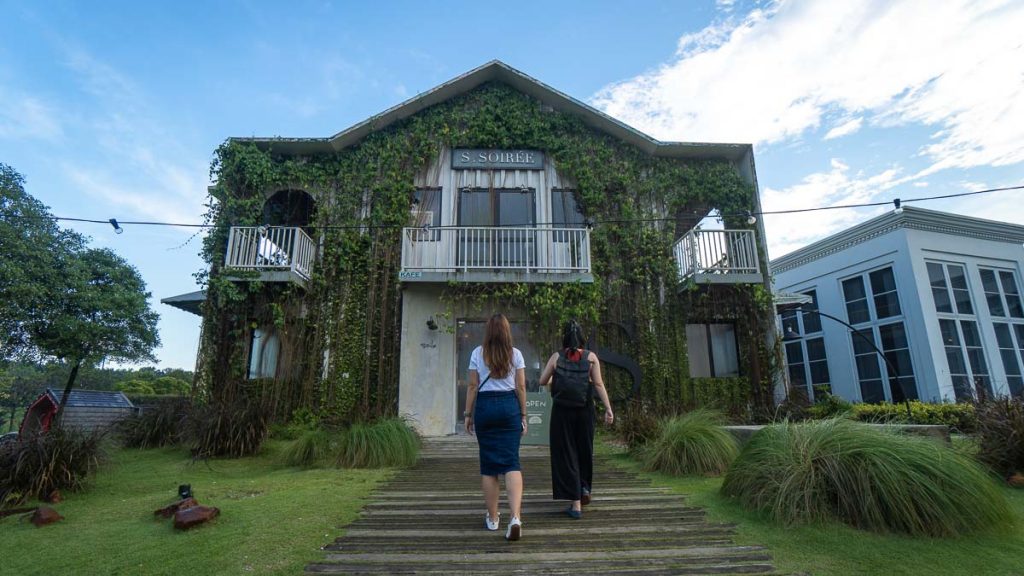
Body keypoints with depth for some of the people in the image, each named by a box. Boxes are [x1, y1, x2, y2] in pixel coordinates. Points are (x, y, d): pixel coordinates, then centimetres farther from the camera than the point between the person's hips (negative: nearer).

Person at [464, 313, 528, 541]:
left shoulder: (478, 353, 2)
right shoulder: (515, 354, 3)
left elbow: (473, 386, 1)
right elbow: (521, 388, 3)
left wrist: (468, 414, 9)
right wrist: (523, 415, 10)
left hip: (485, 406, 0)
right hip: (509, 405, 0)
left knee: (488, 463, 10)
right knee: (511, 462, 1)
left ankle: (492, 518, 20)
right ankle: (516, 517, -13)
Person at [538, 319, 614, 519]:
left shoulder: (556, 357, -1)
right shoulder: (591, 357, -1)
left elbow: (543, 381, 2)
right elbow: (599, 384, -9)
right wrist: (608, 409, -8)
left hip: (562, 411, -1)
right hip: (585, 411, 1)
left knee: (565, 453, 6)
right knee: (585, 450, 24)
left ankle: (576, 504, 7)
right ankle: (585, 487, 26)